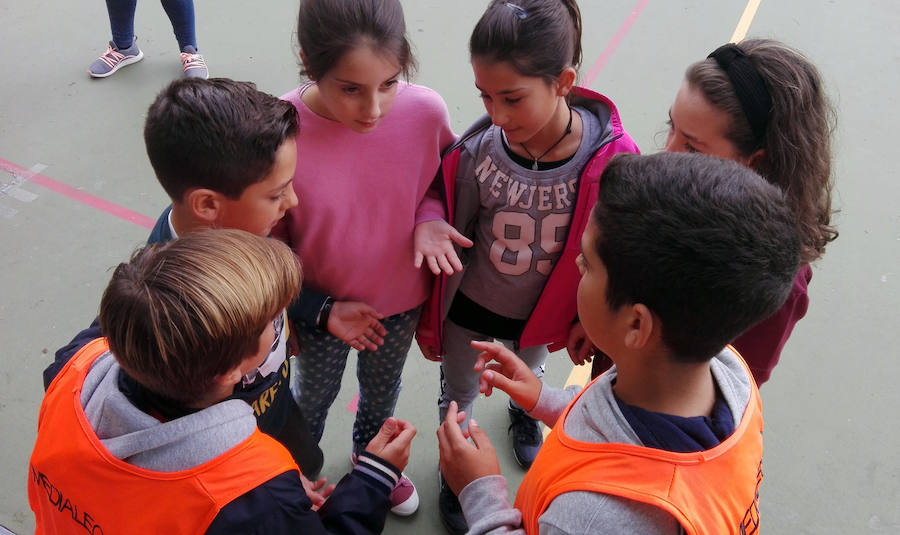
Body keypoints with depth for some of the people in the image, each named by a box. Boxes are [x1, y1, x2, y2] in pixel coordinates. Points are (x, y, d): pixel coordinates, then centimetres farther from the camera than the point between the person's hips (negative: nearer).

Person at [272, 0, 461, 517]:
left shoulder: (426, 111, -25)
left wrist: (430, 217, -22)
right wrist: (321, 310, -16)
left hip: (402, 299, 2)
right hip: (319, 307, -2)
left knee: (382, 391, 30)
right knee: (316, 396, 26)